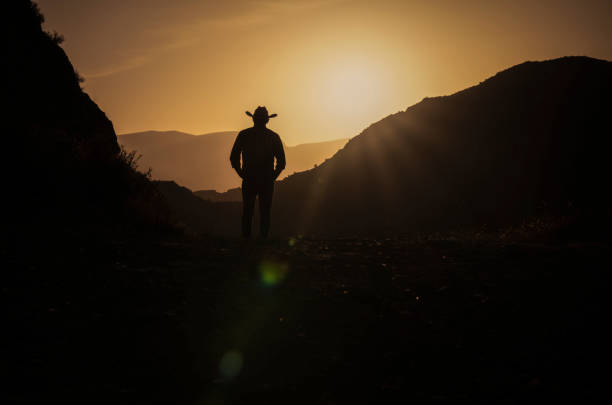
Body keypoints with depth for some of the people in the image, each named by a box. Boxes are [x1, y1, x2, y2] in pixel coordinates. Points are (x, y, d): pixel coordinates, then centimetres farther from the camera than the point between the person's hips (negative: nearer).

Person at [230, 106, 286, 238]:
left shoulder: (243, 135, 1)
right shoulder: (273, 136, 2)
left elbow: (233, 158, 0)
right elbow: (281, 162, 0)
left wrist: (242, 174, 8)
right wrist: (272, 177, 10)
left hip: (249, 180, 0)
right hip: (267, 181, 0)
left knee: (247, 212, 7)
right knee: (265, 213, 5)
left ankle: (246, 239, 4)